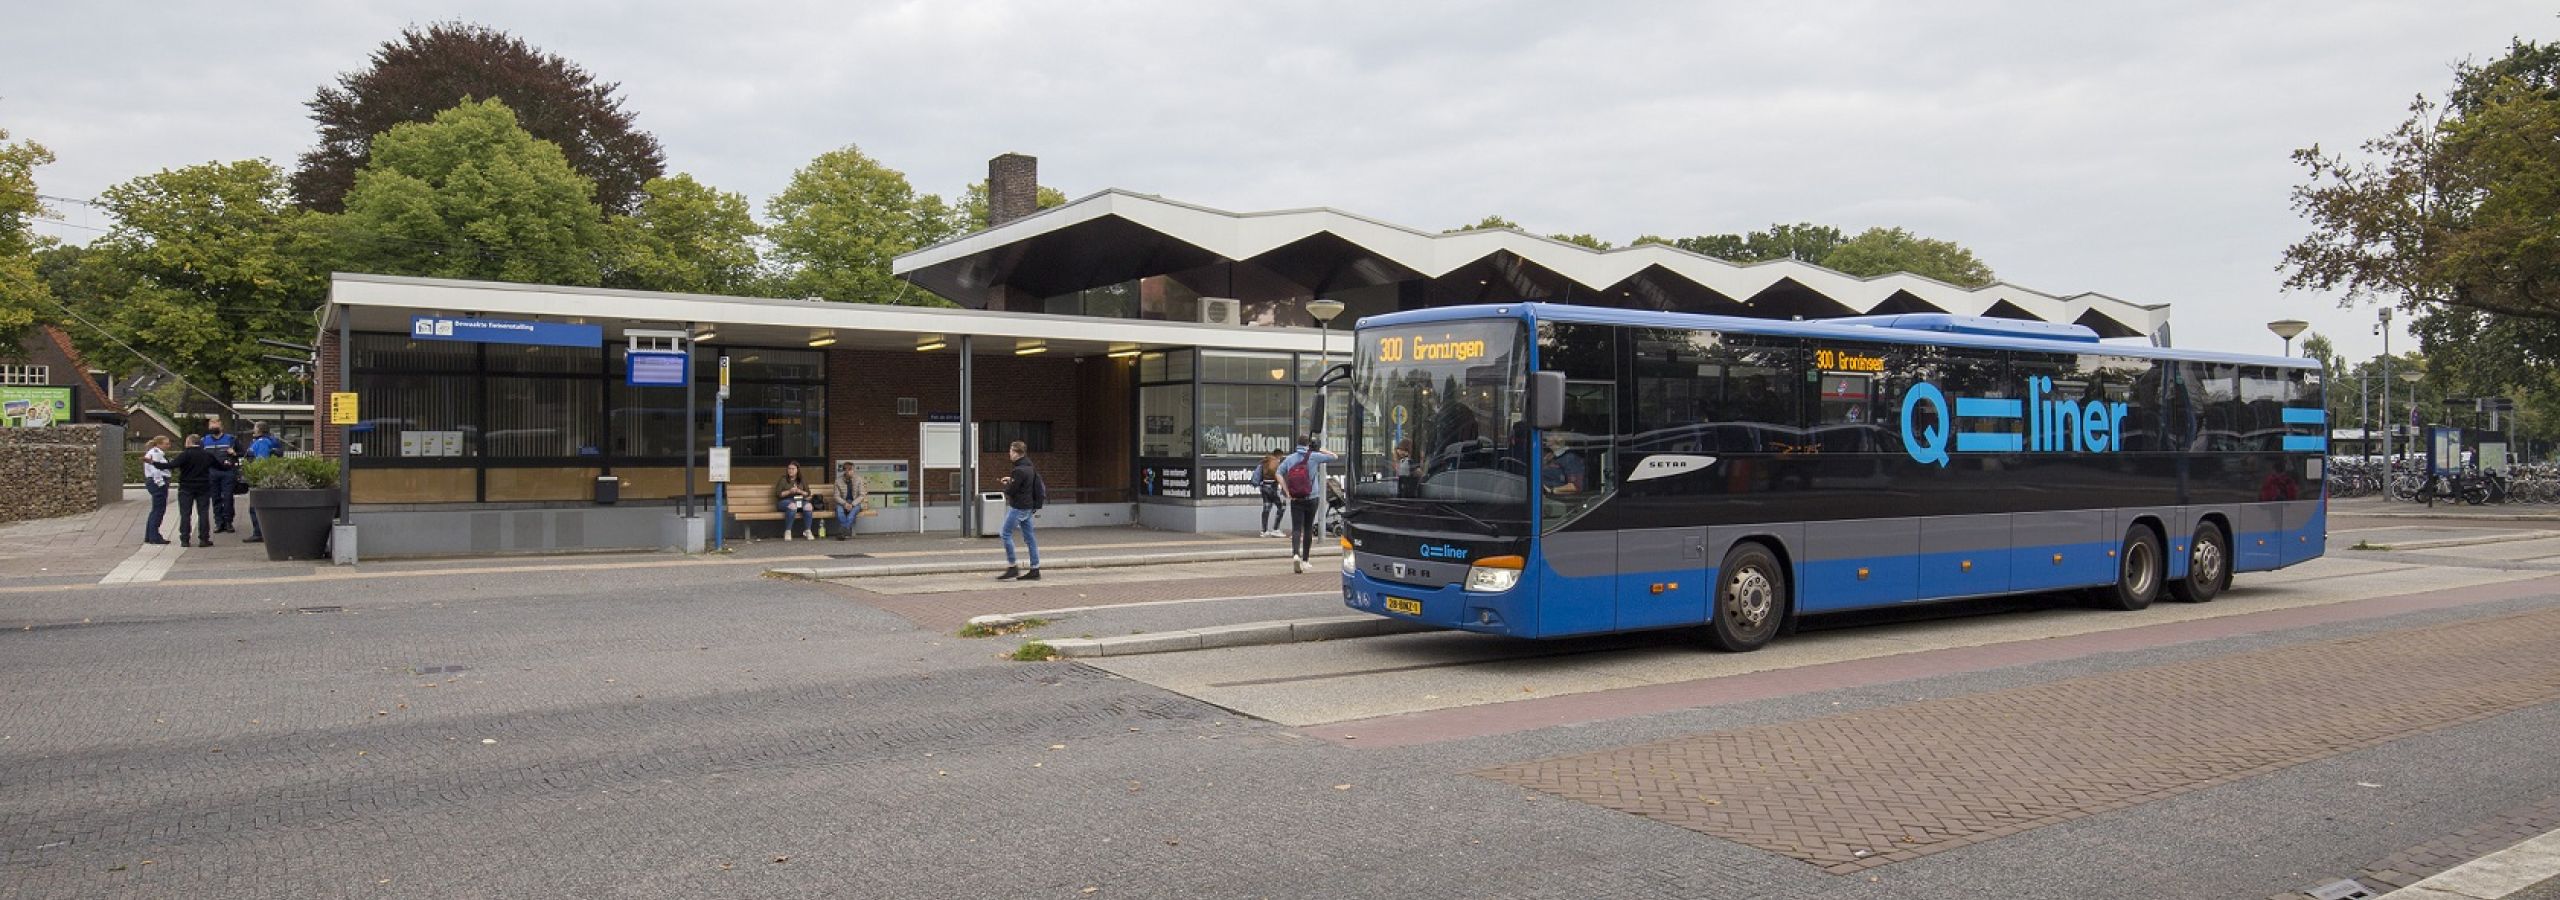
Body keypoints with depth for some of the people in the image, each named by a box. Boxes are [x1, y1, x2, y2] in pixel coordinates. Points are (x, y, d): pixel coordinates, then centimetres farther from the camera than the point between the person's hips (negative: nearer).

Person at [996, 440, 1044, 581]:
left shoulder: (1019, 470, -19)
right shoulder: (1030, 468, 11)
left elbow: (1010, 491, -19)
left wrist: (1007, 484, 3)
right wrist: (1011, 480, 15)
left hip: (1018, 507, -9)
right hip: (1028, 507, 9)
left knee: (1006, 534, -3)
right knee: (1029, 537, 9)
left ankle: (1012, 568, -4)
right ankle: (1035, 570, 9)